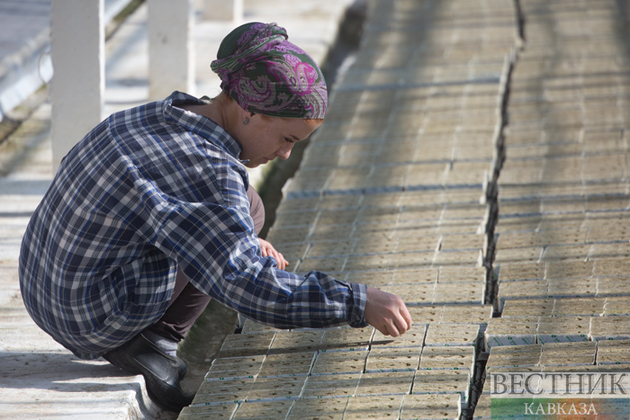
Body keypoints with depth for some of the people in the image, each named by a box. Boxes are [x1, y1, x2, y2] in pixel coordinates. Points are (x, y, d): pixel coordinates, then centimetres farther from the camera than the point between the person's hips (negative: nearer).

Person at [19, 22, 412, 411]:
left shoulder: (162, 117, 5)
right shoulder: (206, 171, -23)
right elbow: (246, 285, -29)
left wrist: (246, 243, 11)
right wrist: (358, 302, -28)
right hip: (96, 319, -9)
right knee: (246, 205, -2)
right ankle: (157, 339, -4)